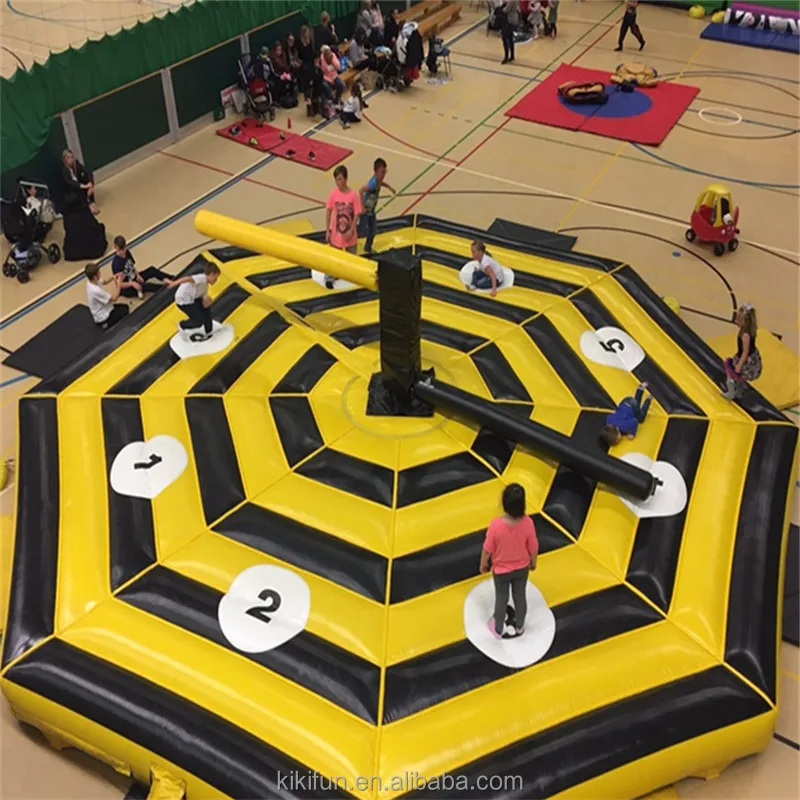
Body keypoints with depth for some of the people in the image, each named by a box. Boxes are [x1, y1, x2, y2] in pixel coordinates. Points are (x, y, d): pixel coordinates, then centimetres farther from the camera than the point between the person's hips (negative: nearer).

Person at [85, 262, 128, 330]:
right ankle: (107, 324, 4)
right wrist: (118, 284, -17)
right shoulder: (96, 291, -36)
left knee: (124, 306, 20)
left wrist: (113, 277, -9)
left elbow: (104, 282, 10)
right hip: (103, 317, -9)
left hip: (100, 311, 9)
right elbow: (114, 298, -26)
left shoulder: (90, 281, -9)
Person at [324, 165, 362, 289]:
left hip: (349, 233, 0)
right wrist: (327, 231, -4)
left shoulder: (353, 195, -15)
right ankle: (330, 278, 24)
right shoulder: (333, 193, -10)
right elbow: (328, 212, -2)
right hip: (336, 232, 1)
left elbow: (357, 214, -10)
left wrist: (351, 231, -14)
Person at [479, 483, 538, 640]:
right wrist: (533, 562, 9)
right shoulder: (528, 523, -28)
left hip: (501, 570, -2)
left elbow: (487, 549, -19)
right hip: (522, 568, 2)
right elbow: (533, 547, -12)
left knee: (501, 599, 22)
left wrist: (483, 564, 2)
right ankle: (519, 627, 49)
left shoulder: (496, 524, -34)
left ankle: (498, 630, 44)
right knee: (520, 597, 26)